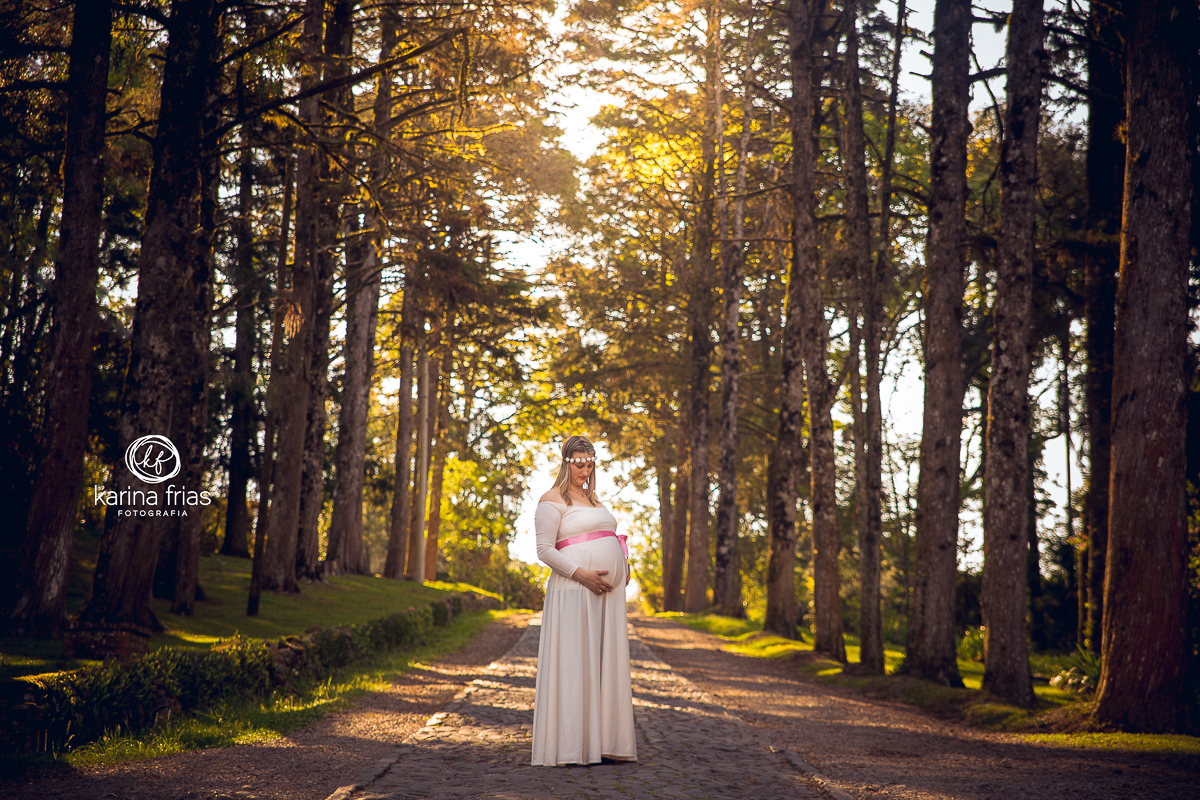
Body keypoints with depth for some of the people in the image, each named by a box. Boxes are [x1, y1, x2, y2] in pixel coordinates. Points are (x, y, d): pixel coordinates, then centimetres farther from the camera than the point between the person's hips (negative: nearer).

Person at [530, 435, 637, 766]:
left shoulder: (593, 500, 23)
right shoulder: (553, 500, -2)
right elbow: (545, 549, -10)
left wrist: (622, 564, 11)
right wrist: (582, 574, -18)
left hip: (607, 592, 8)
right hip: (574, 590, -8)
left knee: (604, 661, 6)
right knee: (574, 661, -7)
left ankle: (602, 738, 11)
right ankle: (570, 745, -4)